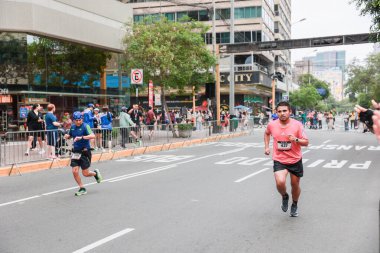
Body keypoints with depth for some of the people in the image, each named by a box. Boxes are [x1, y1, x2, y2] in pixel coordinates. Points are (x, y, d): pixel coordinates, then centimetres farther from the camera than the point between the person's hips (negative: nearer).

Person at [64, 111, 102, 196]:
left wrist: (81, 137, -37)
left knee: (85, 173, 0)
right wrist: (67, 136, 1)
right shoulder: (73, 127, 7)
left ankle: (95, 173, 34)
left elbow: (93, 136, -27)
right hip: (76, 152, 5)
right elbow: (70, 136, 25)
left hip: (85, 152, -5)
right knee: (75, 171, -4)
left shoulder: (85, 126, -12)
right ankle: (82, 189, 12)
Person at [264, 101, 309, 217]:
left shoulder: (297, 124, -13)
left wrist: (296, 139, -29)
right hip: (279, 160, 0)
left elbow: (306, 142, -10)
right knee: (280, 182, -23)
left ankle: (295, 205, 44)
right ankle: (284, 197, 13)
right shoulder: (272, 124, -7)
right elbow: (267, 133, 17)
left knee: (295, 185, 14)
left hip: (295, 160, 0)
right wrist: (267, 147, 7)